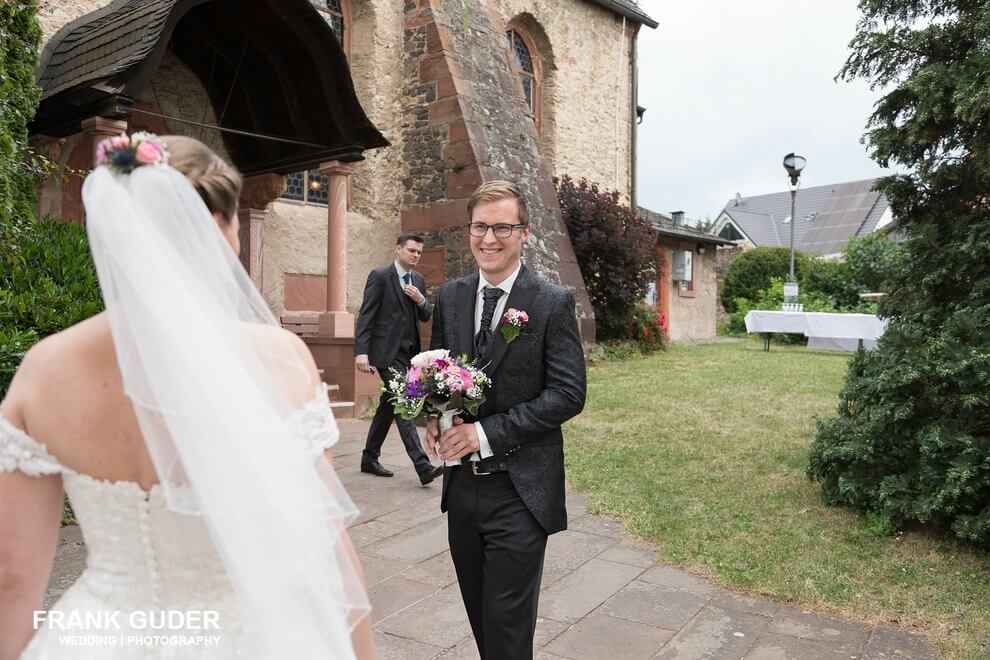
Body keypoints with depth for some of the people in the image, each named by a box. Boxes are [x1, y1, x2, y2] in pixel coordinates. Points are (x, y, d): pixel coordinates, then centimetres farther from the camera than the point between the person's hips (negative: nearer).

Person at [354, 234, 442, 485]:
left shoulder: (418, 280, 13)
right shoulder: (380, 276, -7)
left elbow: (426, 316, 15)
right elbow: (365, 316, -11)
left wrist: (421, 300, -7)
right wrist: (361, 352, -19)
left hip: (408, 352, 7)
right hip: (387, 351, -7)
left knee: (388, 405, 14)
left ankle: (370, 459, 26)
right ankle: (423, 466, -15)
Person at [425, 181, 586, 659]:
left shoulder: (553, 303, -9)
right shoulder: (449, 298, 6)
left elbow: (568, 394, -13)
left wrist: (487, 433, -18)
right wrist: (433, 418, -6)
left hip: (519, 490, -5)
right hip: (461, 484, 5)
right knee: (479, 615, 19)